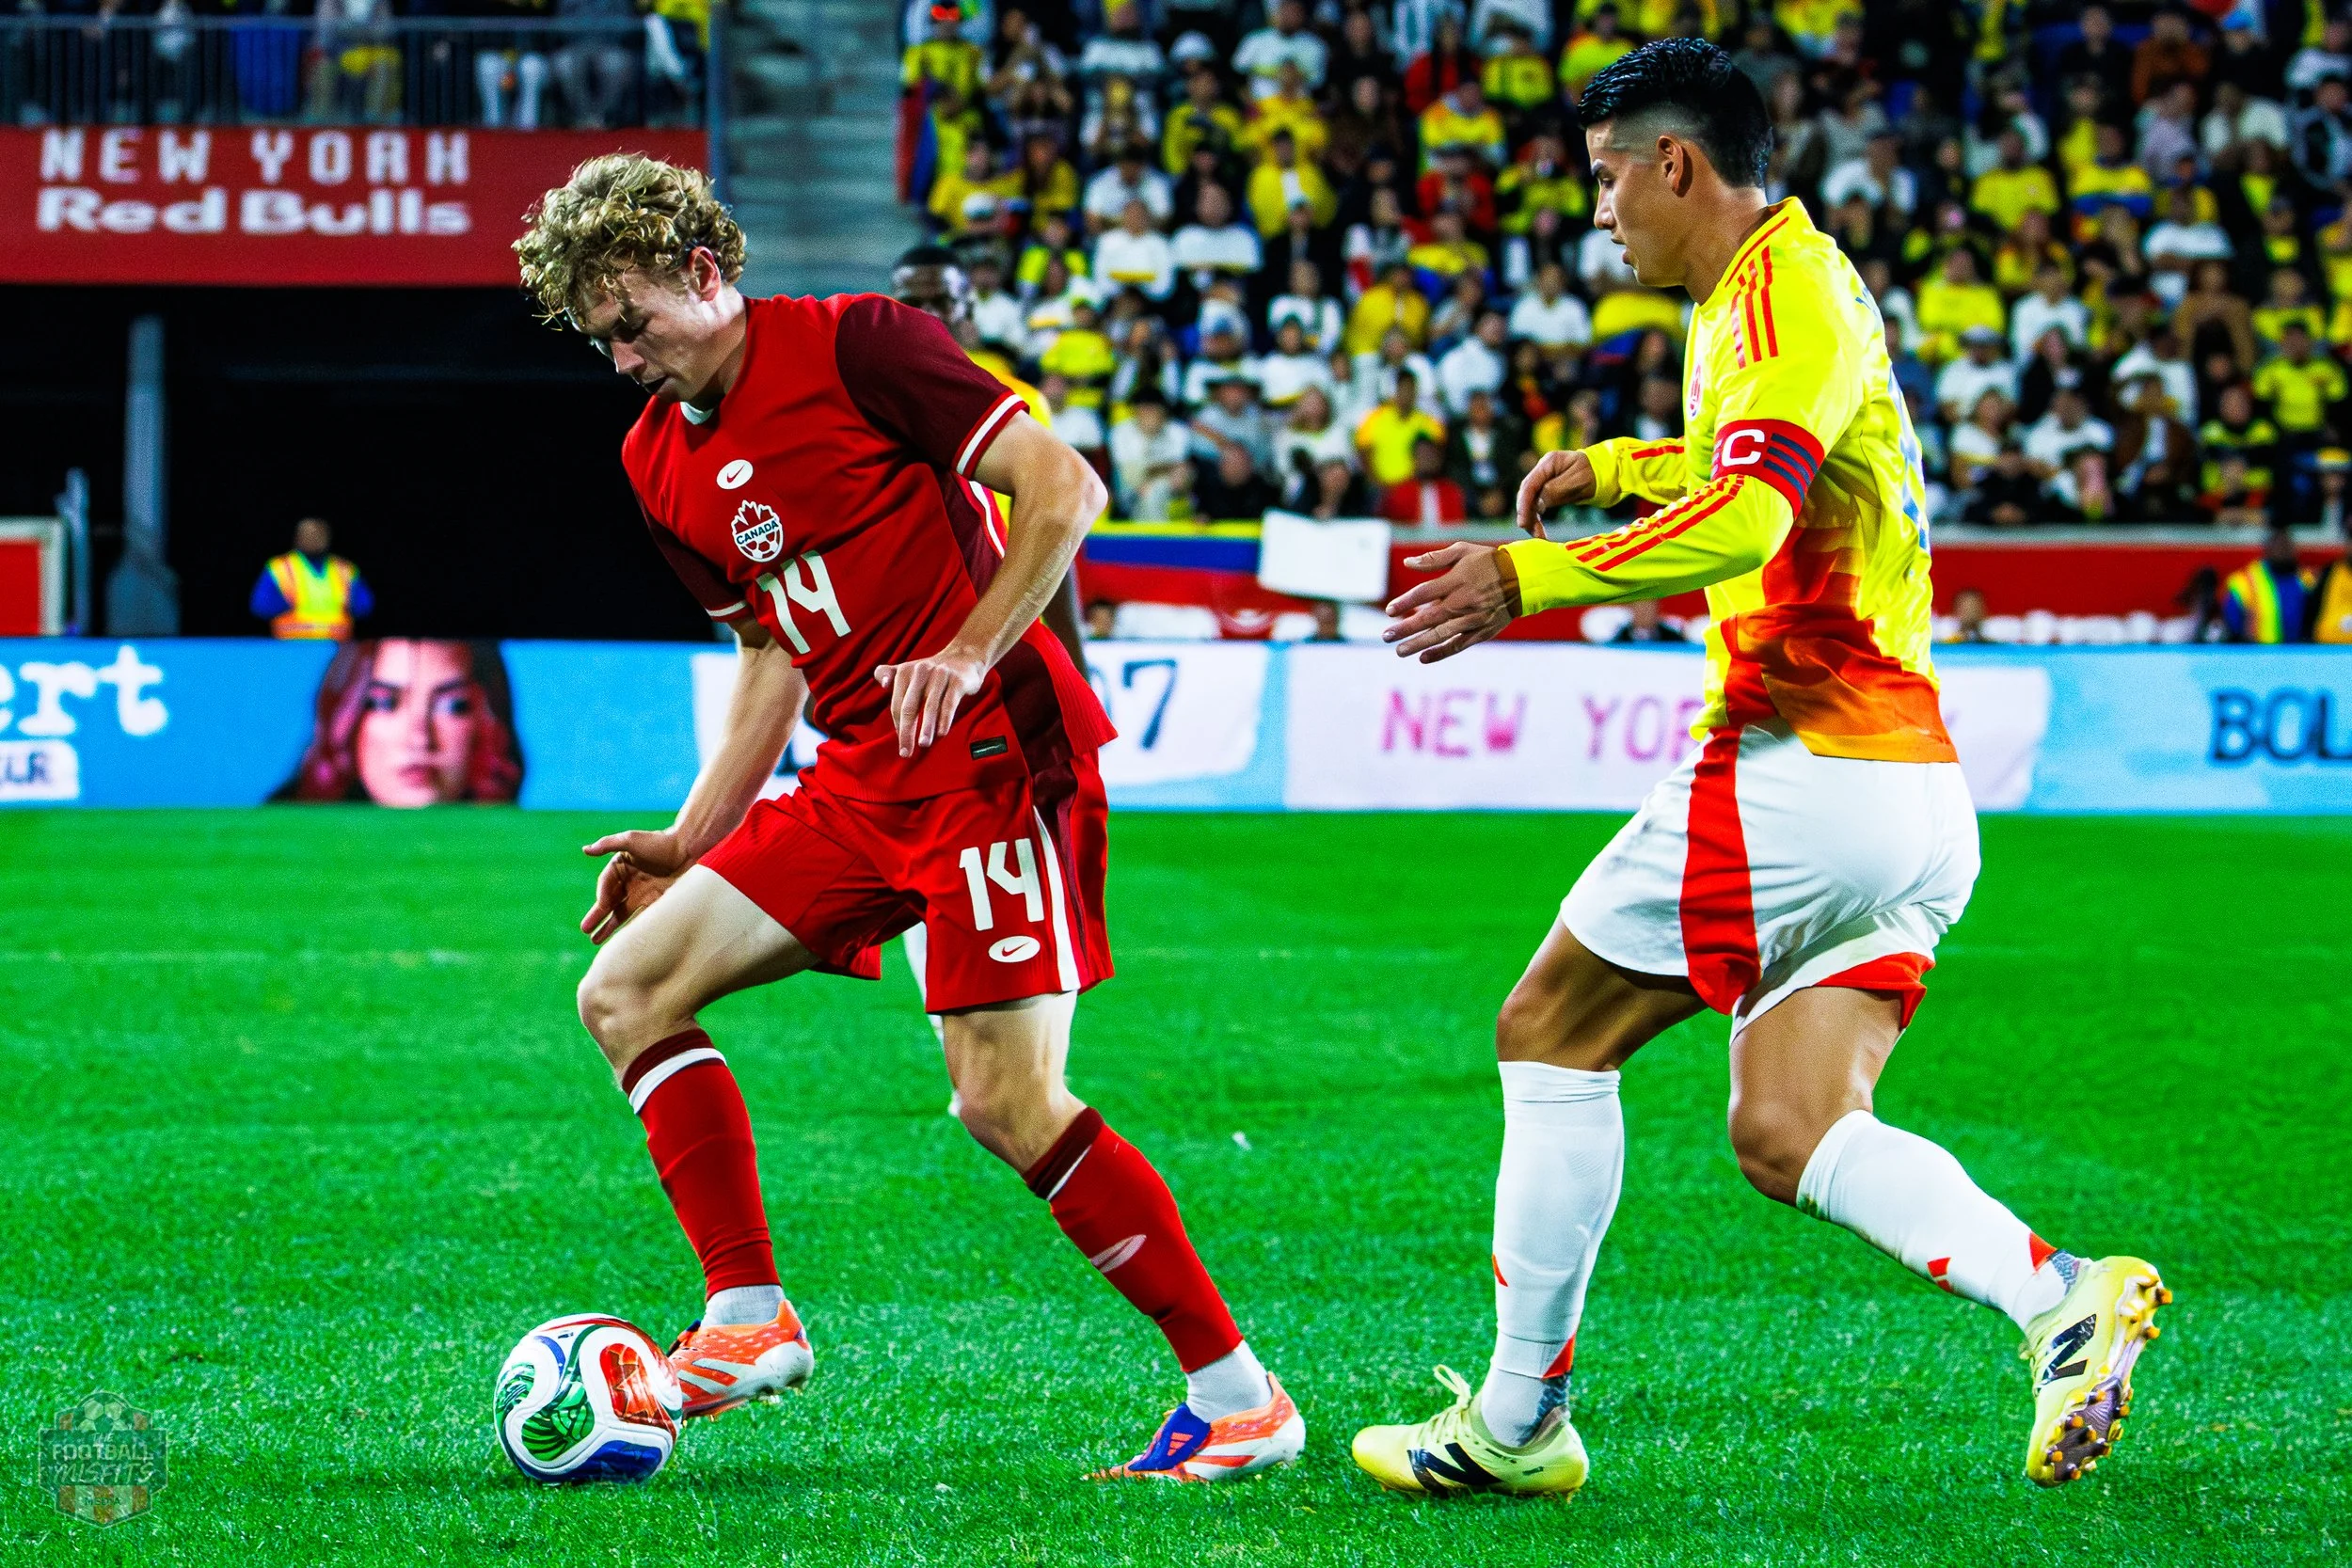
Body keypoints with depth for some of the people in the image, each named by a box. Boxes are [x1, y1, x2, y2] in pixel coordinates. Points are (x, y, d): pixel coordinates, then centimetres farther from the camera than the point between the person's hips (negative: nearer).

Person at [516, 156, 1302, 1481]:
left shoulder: (852, 343, -8)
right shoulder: (658, 461, 15)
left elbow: (1063, 486, -12)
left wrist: (970, 654, -21)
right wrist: (692, 841, 16)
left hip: (994, 754, -8)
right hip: (863, 778, 8)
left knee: (1008, 1099, -15)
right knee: (625, 989, 0)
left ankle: (1237, 1396, -6)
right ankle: (750, 1319, 0)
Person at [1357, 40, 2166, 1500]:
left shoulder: (1786, 291, -11)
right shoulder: (1782, 290, 21)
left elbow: (1747, 514, -28)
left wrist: (1528, 578, -24)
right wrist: (1617, 467, 46)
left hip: (1800, 766, -9)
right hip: (1909, 789, 9)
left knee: (1552, 1035, 4)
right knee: (1789, 1135, 4)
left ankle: (1515, 1423, 8)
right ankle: (2062, 1295, -15)